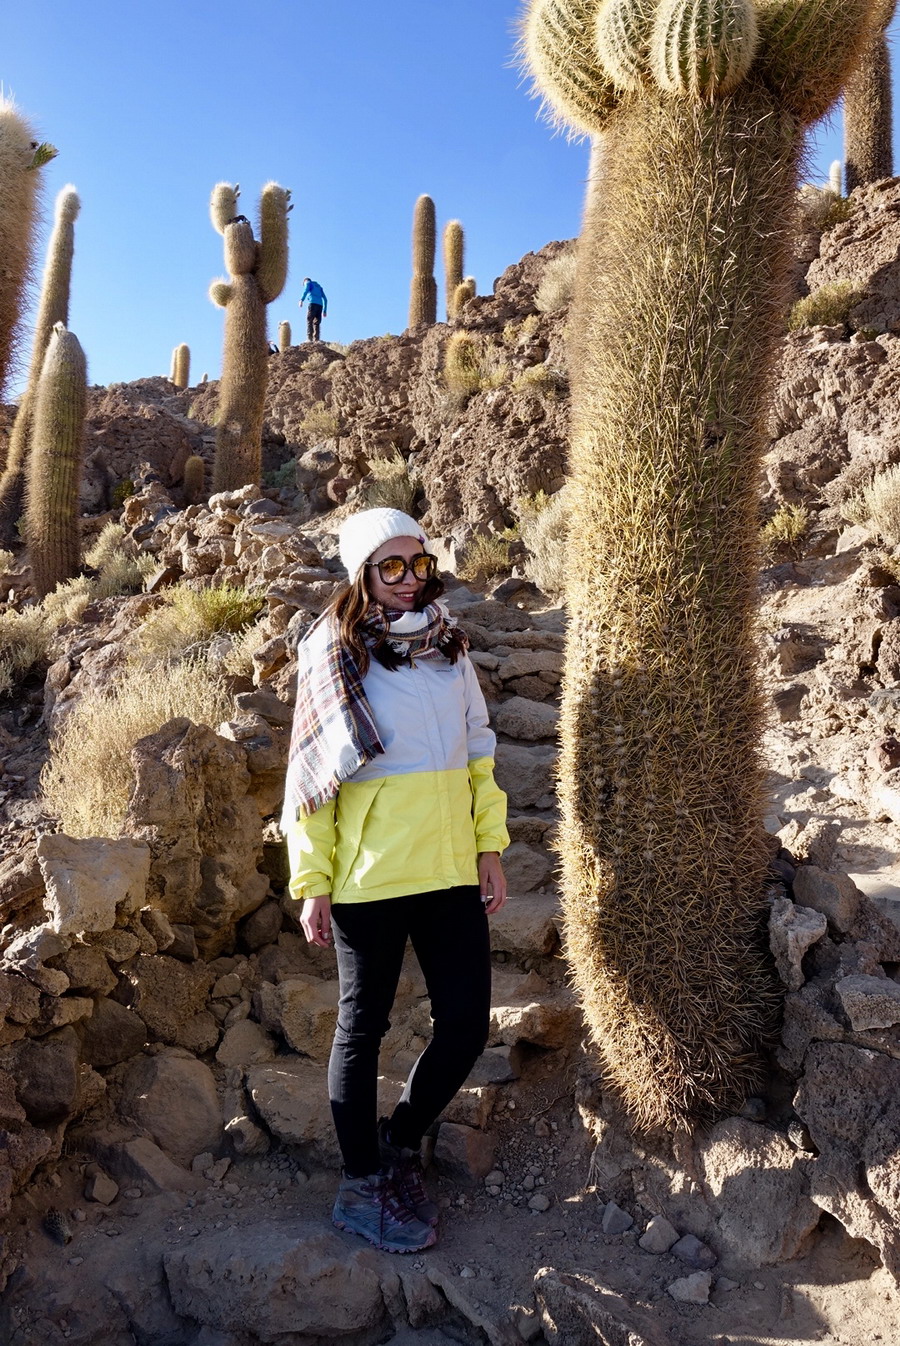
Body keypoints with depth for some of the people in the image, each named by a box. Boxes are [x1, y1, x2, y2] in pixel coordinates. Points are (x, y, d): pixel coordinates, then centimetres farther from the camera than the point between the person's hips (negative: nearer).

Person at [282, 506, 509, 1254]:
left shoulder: (448, 645, 7)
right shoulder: (335, 656, -5)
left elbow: (478, 751, 11)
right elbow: (309, 775, -5)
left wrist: (491, 847, 6)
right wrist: (312, 883, -8)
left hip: (450, 869, 5)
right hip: (368, 877, -4)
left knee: (467, 1023, 7)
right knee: (364, 1028, 10)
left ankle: (401, 1141, 33)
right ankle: (362, 1185, 29)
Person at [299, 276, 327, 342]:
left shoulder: (308, 283, 16)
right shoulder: (319, 286, 33)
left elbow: (306, 290, -7)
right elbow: (325, 299, 26)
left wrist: (301, 300, -19)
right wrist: (324, 310, 24)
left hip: (313, 303, -6)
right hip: (320, 305, 6)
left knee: (309, 321, -12)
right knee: (316, 323, 0)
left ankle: (309, 338, -27)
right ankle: (316, 340, -14)